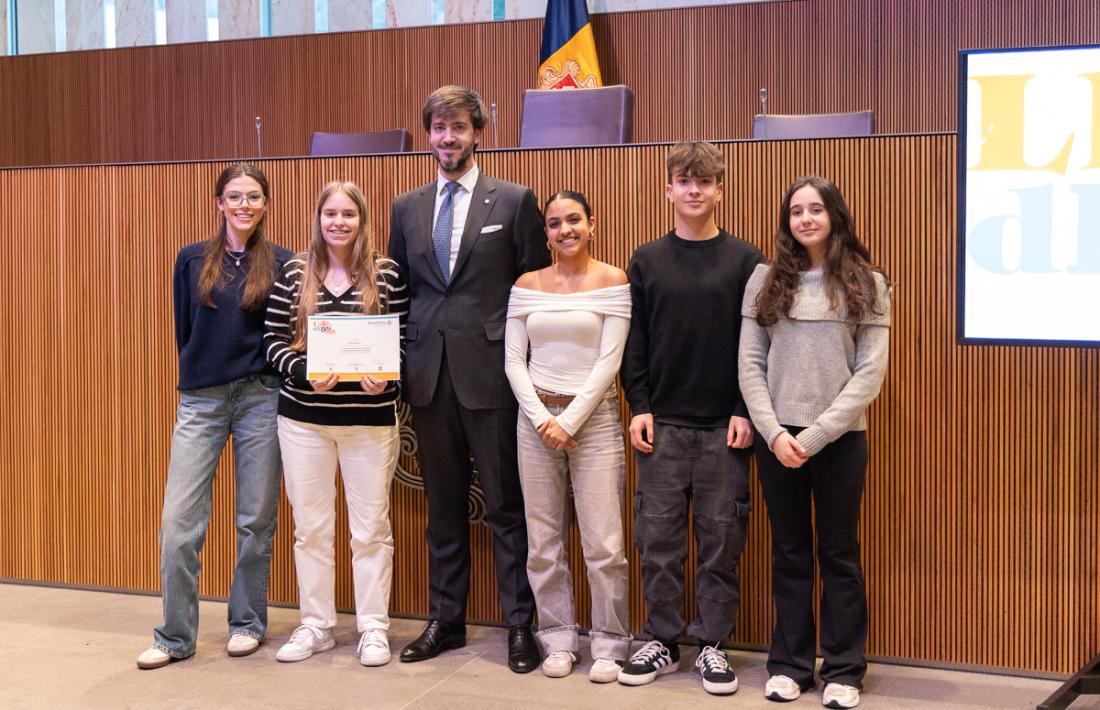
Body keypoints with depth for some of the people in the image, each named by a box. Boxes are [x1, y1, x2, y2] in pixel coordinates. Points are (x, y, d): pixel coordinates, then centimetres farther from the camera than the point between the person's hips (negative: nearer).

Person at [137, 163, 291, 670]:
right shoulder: (192, 260, 6)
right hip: (201, 400, 1)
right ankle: (175, 636, 8)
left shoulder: (281, 263, 3)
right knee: (178, 521, -4)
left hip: (260, 399, -1)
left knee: (256, 519, 6)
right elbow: (184, 330, 11)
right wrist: (198, 377, 11)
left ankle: (248, 623, 22)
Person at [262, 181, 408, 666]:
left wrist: (386, 376, -16)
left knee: (371, 527, 5)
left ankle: (374, 628, 16)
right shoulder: (293, 273, 3)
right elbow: (274, 340, 2)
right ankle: (315, 625, 22)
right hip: (303, 416, 2)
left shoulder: (387, 274, -1)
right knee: (311, 527, 9)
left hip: (370, 416, -1)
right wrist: (304, 372, -15)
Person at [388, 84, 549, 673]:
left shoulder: (514, 201, 0)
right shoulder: (407, 208, 12)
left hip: (492, 374, -4)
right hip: (430, 377, 4)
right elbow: (398, 291, 15)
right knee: (442, 507, 13)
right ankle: (445, 620, 24)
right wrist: (399, 369, 5)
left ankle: (520, 625, 13)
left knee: (506, 506, 2)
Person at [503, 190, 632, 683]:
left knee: (603, 542, -3)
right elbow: (514, 360, 5)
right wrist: (543, 420, -7)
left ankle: (609, 645, 11)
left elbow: (609, 361, -7)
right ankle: (558, 640, 20)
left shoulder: (612, 281, -2)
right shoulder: (527, 285, 7)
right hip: (536, 418, 3)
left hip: (594, 416, -3)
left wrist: (569, 421, -11)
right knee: (543, 541, 7)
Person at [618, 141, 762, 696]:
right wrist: (639, 406, -2)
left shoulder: (744, 260, 3)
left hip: (725, 425, -1)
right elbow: (633, 342, 7)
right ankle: (662, 640, 16)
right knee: (659, 537, 4)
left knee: (721, 538, 4)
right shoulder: (647, 261, 8)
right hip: (662, 424, 1)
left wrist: (746, 411, -7)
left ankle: (712, 645, 15)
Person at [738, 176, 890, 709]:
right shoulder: (765, 280, 6)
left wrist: (816, 434, -12)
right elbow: (750, 365, 3)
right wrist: (774, 433, -9)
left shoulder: (867, 285, 2)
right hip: (776, 437, 2)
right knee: (789, 553, 10)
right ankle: (790, 664, 20)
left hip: (840, 439, -1)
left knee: (839, 554, 6)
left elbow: (870, 373, -5)